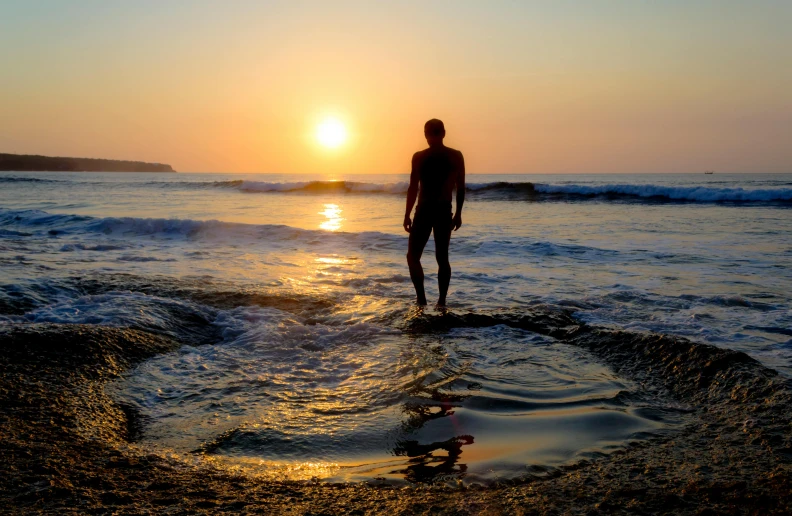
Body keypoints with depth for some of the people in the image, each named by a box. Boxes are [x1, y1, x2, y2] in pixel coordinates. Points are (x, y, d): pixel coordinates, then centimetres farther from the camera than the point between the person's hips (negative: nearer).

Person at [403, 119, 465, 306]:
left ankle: (441, 301, 6)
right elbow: (413, 187, 11)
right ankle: (421, 299, 9)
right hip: (423, 210, 4)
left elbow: (460, 187, 1)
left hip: (443, 211, -4)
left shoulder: (455, 156, -1)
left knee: (442, 258, -1)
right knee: (412, 256, 1)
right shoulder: (419, 157, 8)